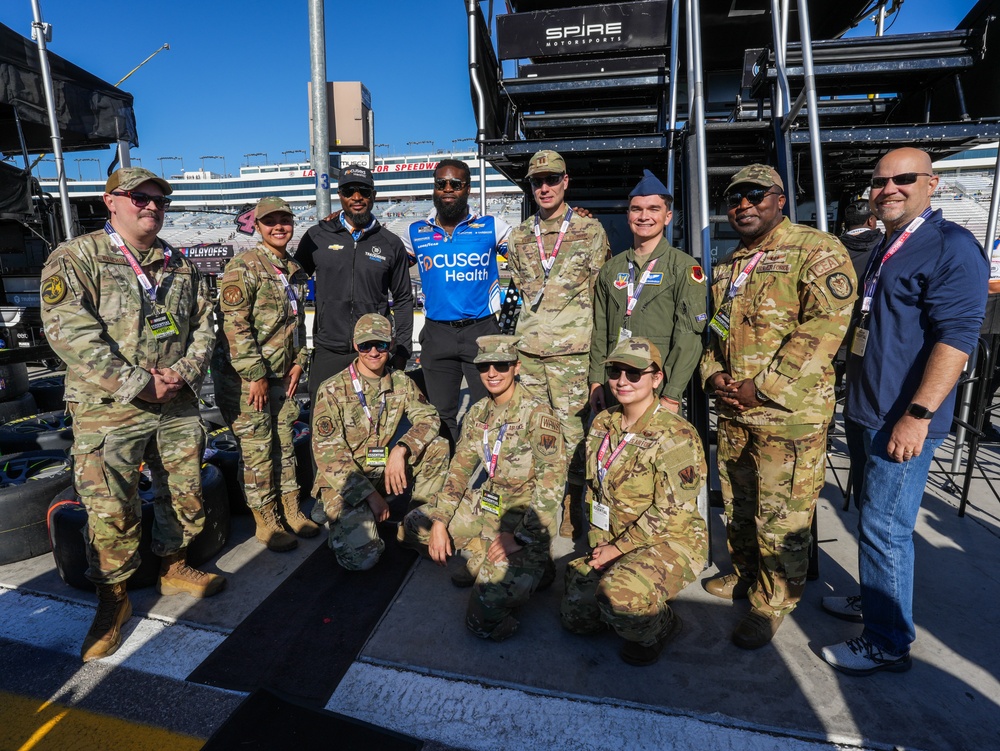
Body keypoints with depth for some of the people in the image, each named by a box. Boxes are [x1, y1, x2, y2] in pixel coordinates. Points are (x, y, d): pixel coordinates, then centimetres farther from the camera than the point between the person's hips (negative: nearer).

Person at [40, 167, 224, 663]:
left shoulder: (179, 266, 10)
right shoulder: (75, 259, -6)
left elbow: (203, 327, 11)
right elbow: (69, 333, -16)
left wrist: (184, 373, -8)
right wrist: (139, 385, -20)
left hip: (178, 405, 5)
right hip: (109, 409, -4)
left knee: (185, 494, 13)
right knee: (111, 510, 0)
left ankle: (173, 568, 36)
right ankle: (112, 600, 21)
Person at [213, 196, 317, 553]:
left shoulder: (294, 271, 11)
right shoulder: (244, 266, -13)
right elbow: (233, 324, -19)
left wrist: (298, 362, 8)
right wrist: (255, 375, -19)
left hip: (281, 375, 7)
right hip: (244, 376, -7)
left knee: (284, 443, 14)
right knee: (258, 450, 0)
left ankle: (291, 510, 27)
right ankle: (266, 522, 15)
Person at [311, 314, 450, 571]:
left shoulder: (401, 382, 1)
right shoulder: (332, 390, -13)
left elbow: (429, 418, -6)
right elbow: (327, 454, -16)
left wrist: (400, 450, -26)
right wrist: (370, 495, -21)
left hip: (384, 472, 4)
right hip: (344, 481, -4)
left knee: (438, 447, -16)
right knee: (361, 557, -23)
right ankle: (346, 523, 11)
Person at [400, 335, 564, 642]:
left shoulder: (537, 414, -17)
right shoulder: (478, 412, 5)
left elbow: (552, 482, -20)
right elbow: (459, 470, 7)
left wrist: (523, 536, -22)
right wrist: (439, 522, -1)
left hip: (523, 515, -7)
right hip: (481, 506, 8)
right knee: (413, 526, 5)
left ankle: (532, 567, 7)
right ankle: (484, 559, 7)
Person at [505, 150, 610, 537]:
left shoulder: (591, 232, 2)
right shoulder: (519, 237, 12)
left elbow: (600, 294, 4)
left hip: (571, 350, -4)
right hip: (528, 348, 4)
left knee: (571, 431, 0)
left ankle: (570, 513, 15)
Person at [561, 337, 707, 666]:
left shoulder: (675, 436, -20)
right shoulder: (603, 424, 2)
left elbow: (670, 513, -20)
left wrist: (617, 548, -16)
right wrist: (600, 543, 3)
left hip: (672, 542, -6)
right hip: (614, 542, 7)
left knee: (617, 595, -32)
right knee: (575, 614, 2)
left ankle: (659, 628, 3)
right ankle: (643, 599, 26)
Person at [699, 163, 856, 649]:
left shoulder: (817, 251, -8)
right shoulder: (728, 265, 16)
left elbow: (825, 325, -19)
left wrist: (763, 389, -20)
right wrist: (713, 376, 2)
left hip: (790, 413, -7)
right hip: (732, 410, 8)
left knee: (781, 516, 3)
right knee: (737, 503, 20)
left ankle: (772, 603, 23)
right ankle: (746, 576, 41)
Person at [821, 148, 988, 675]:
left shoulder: (951, 247, -11)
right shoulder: (883, 252, 16)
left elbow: (957, 337, -19)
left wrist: (918, 415, -25)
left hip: (903, 420, -9)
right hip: (863, 413, 9)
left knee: (885, 529, -2)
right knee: (872, 519, 19)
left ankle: (887, 643, 13)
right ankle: (874, 599, 36)